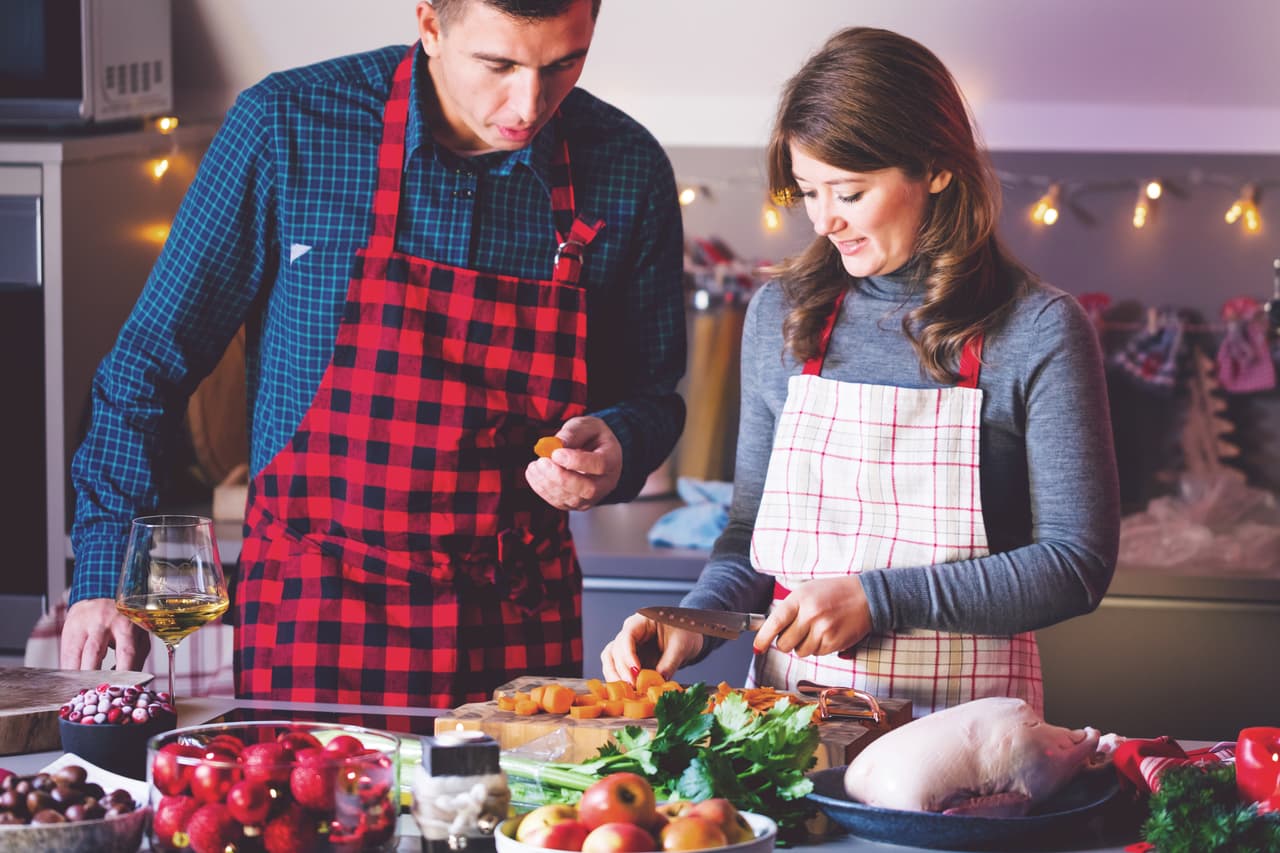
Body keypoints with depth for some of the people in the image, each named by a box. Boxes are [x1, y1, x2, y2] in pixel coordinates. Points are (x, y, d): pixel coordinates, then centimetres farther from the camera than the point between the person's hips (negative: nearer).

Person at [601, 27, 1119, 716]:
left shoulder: (1040, 332, -2)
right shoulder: (780, 314, 10)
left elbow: (1077, 562, -4)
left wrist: (877, 597, -11)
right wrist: (695, 622, -2)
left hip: (961, 717, -3)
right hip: (789, 711, 3)